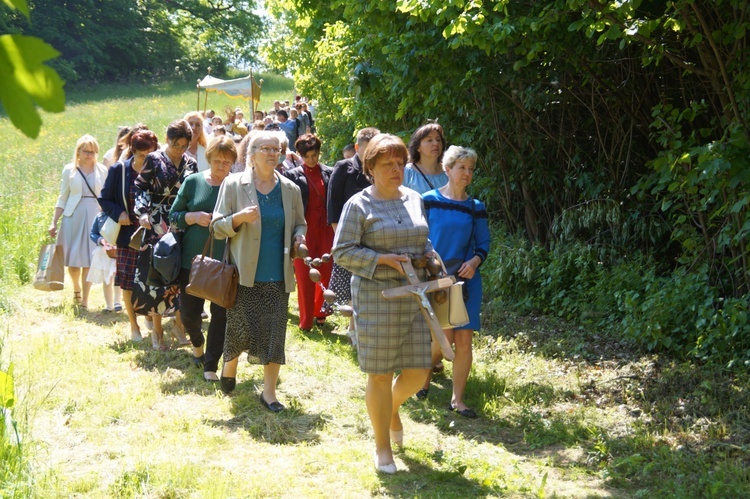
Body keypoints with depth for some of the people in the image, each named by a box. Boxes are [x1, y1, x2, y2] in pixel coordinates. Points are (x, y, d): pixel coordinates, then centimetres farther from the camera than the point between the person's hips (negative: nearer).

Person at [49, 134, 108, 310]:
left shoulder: (102, 170, 6)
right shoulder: (69, 170, 6)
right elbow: (63, 198, 8)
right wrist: (53, 222, 4)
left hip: (95, 217, 0)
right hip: (73, 217, 0)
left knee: (89, 259, -5)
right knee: (72, 259, 1)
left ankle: (84, 300, 1)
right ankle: (76, 288, 30)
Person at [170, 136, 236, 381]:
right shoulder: (193, 182, 1)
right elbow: (174, 215, 5)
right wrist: (194, 217, -13)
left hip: (225, 261, -1)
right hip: (193, 258, 1)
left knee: (221, 313, 0)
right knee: (189, 311, 7)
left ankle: (211, 366, 12)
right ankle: (197, 343, 40)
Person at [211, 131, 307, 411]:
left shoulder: (291, 190, 7)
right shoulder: (233, 185, -1)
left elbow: (299, 224, 20)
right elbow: (217, 226, -1)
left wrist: (299, 236, -3)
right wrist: (240, 217, -20)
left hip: (278, 276, 2)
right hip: (245, 274, -2)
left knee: (275, 333, -1)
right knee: (241, 329, 0)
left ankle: (269, 391, 8)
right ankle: (230, 365, 33)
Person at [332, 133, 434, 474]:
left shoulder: (414, 200, 12)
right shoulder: (359, 205, -5)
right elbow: (341, 252, -8)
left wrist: (429, 255, 2)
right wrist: (383, 259, -17)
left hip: (414, 295, 5)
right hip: (376, 296, -5)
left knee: (418, 371, 4)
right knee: (380, 374, 1)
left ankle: (393, 408, 38)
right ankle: (383, 448, 15)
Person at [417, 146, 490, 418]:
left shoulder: (475, 207, 7)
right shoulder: (429, 200, -1)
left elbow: (483, 244, 10)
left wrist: (475, 261, -10)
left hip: (465, 278, 3)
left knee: (464, 339, -3)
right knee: (445, 336, -11)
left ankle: (457, 399, 9)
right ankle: (425, 374, 21)